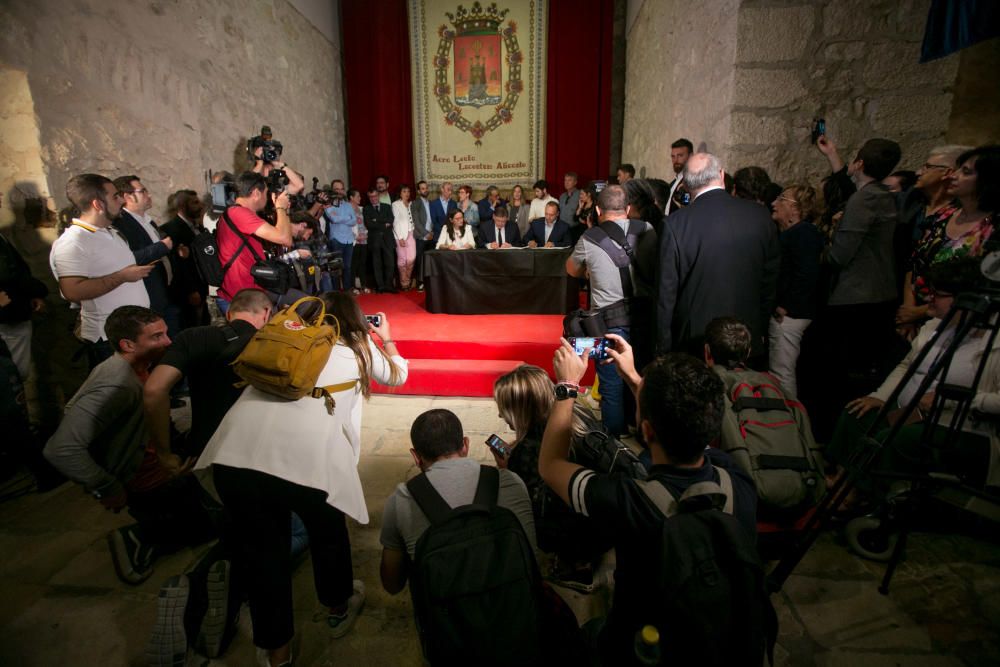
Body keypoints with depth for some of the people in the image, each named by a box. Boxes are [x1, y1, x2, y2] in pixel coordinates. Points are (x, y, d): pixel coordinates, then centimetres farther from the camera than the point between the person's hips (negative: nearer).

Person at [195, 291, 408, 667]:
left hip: (235, 452, 2)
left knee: (261, 547, 22)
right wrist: (387, 338, 59)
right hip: (308, 454, -2)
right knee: (327, 528, 27)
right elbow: (398, 375, 41)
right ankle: (338, 607, 51)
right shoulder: (360, 347, 22)